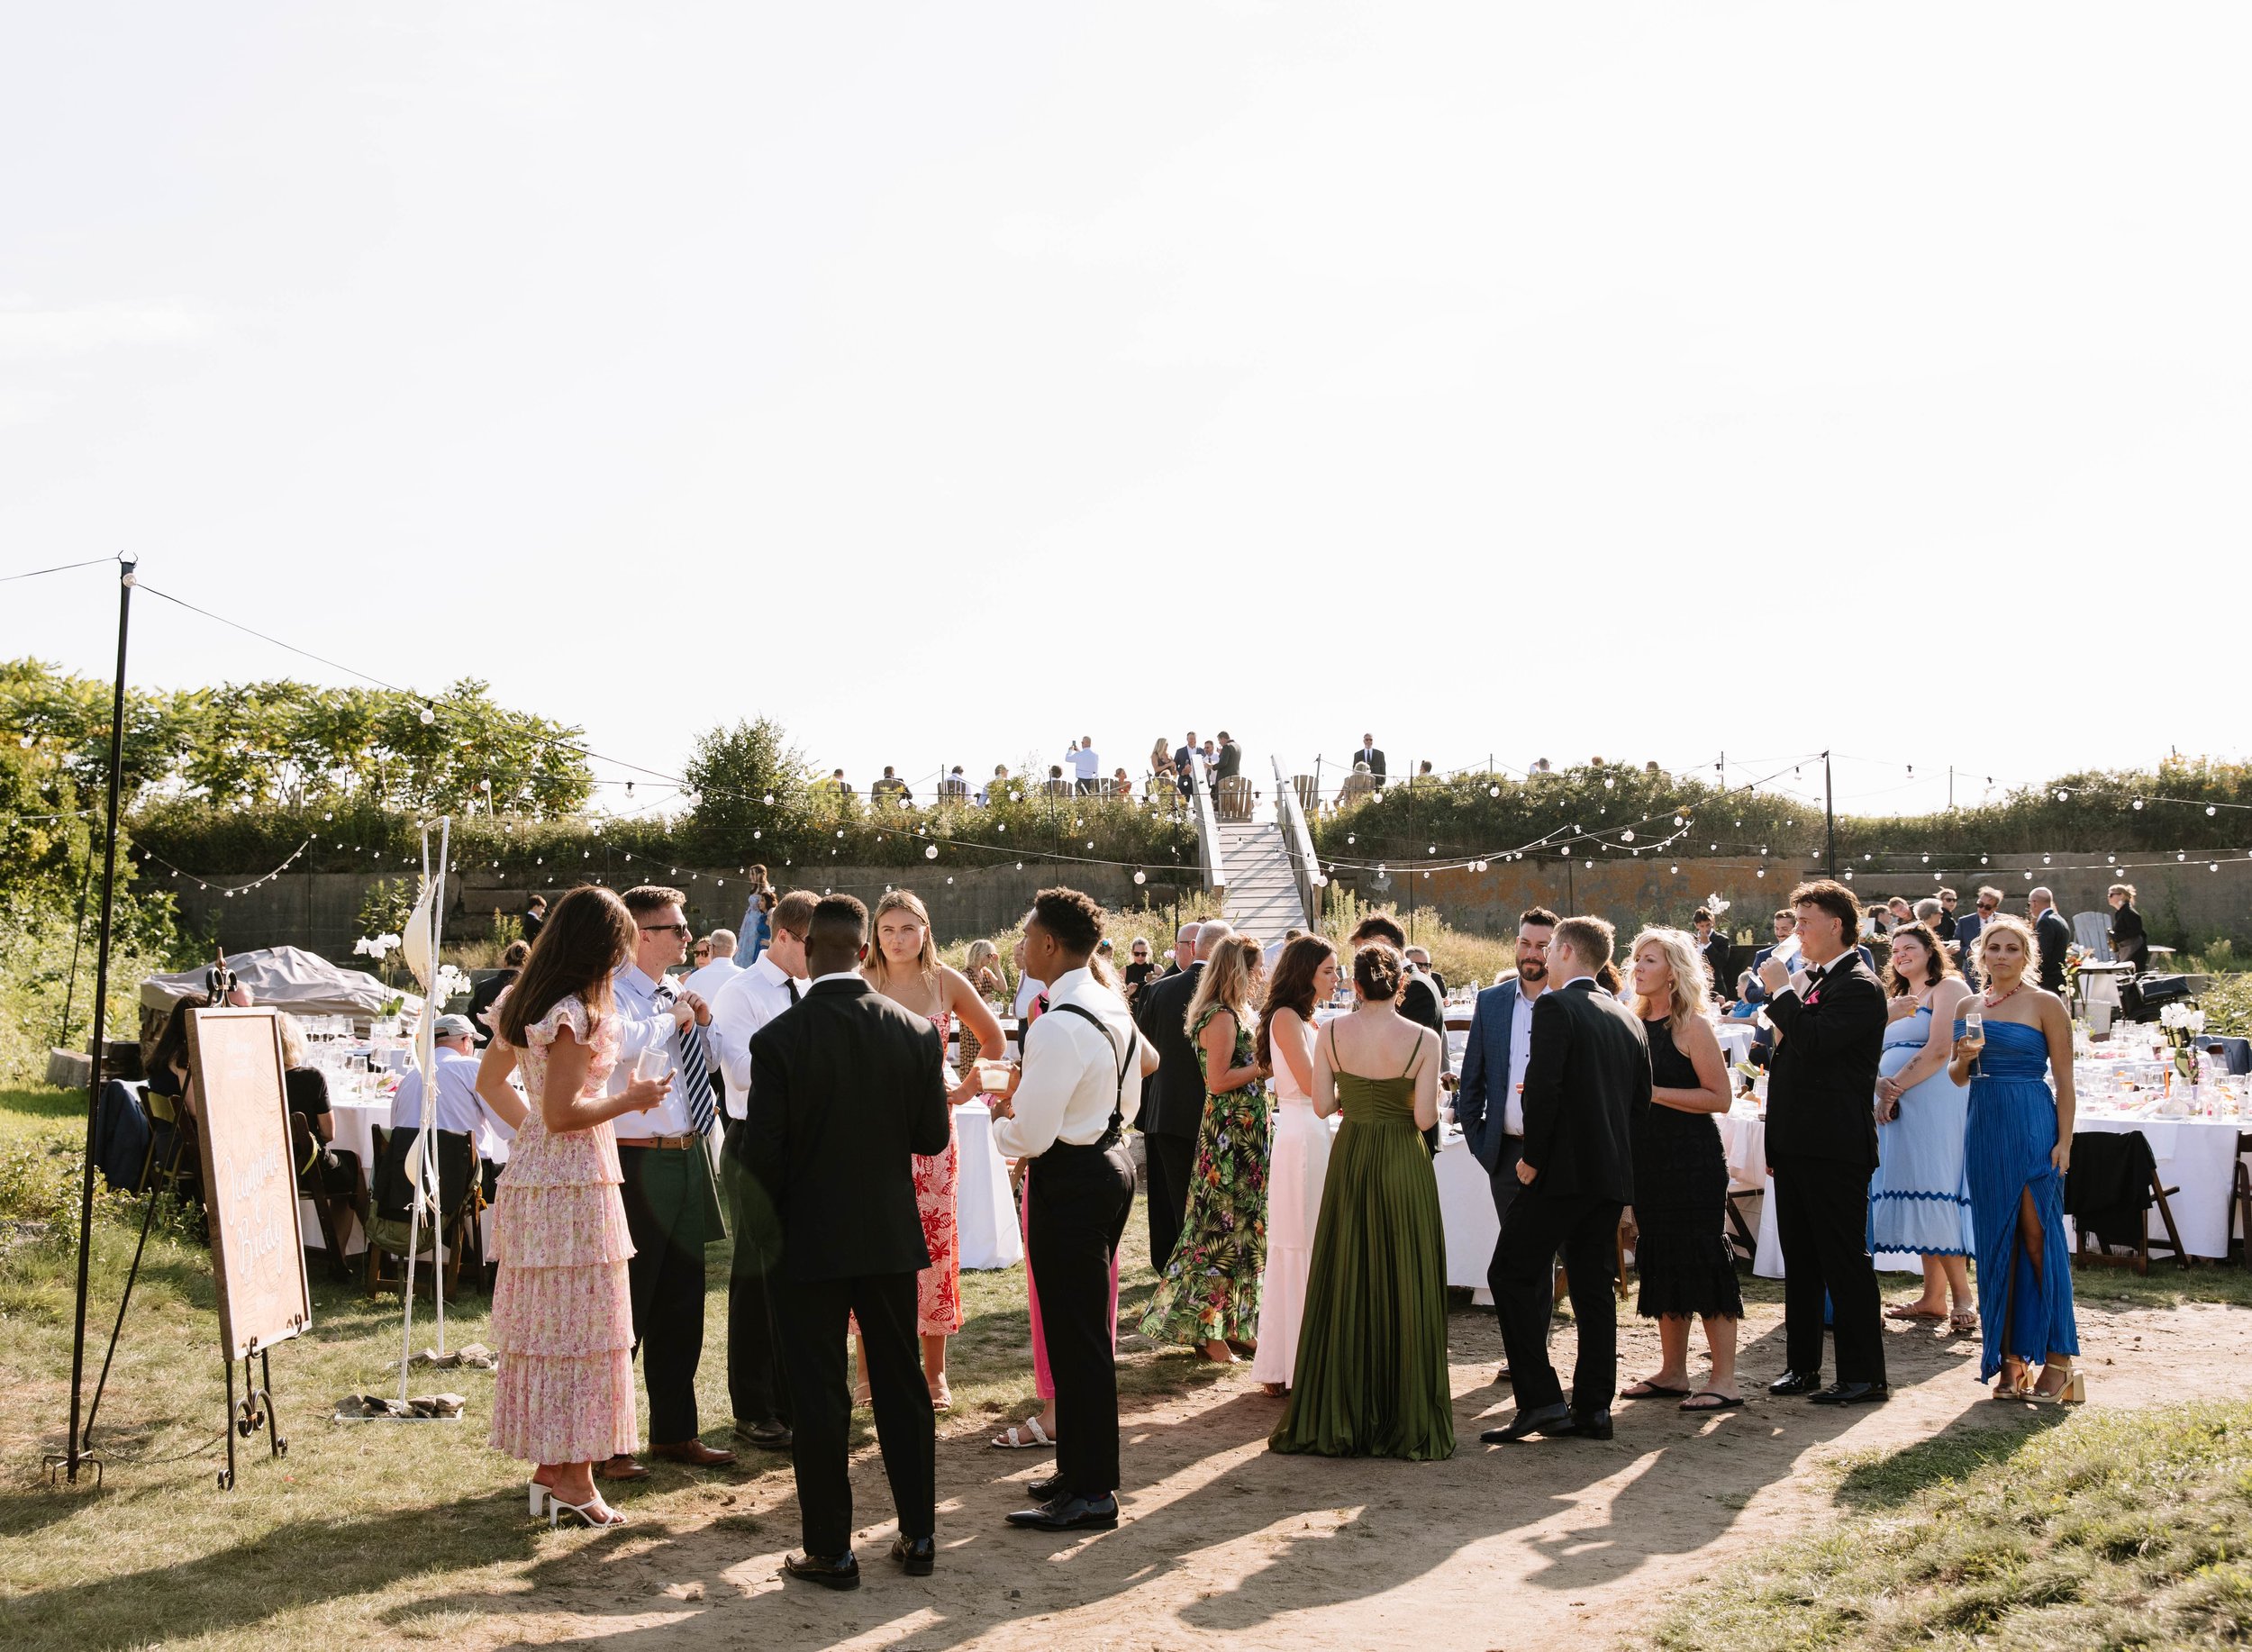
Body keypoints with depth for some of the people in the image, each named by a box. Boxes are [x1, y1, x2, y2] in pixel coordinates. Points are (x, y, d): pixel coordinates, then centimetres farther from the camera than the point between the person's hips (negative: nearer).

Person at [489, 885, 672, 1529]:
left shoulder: (524, 1003, 11)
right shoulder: (574, 1013, -17)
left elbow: (489, 1078, 22)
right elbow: (563, 1113, -21)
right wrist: (630, 1100, -9)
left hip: (530, 1176, 9)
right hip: (575, 1183, -9)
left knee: (542, 1324, 13)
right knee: (581, 1326, -3)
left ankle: (548, 1464, 20)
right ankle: (572, 1478, 2)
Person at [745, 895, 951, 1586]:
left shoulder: (778, 1039, -16)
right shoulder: (916, 1032, -6)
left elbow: (762, 1151, -14)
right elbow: (933, 1135, 0)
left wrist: (783, 1211, 5)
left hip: (810, 1241, -3)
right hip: (892, 1236, 3)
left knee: (819, 1398, 6)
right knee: (901, 1385, 14)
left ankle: (830, 1550, 12)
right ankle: (918, 1536, 21)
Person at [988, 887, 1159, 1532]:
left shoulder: (1058, 1027, -24)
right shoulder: (1112, 1006, 6)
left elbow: (1030, 1138, -24)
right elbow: (1146, 1063, 24)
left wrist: (1000, 1118, -3)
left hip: (1069, 1181, -10)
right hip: (1112, 1159, 10)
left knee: (1074, 1336, -2)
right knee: (1090, 1329, 18)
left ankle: (1089, 1493, 4)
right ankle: (1086, 1470, 28)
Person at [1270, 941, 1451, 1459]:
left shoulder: (1332, 1032, -4)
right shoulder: (1422, 1039, -10)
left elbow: (1322, 1105, -1)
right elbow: (1425, 1117, -13)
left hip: (1349, 1161, 2)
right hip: (1403, 1166, -2)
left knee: (1344, 1285, 10)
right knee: (1404, 1288, 6)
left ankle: (1333, 1418, 15)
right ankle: (1406, 1421, 11)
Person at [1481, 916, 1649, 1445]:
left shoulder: (1555, 1006, -10)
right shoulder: (1627, 1018, 14)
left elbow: (1544, 1085, -20)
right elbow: (1642, 1097, 17)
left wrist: (1532, 1157, -12)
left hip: (1562, 1169, -8)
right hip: (1613, 1173, 8)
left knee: (1516, 1276, -1)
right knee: (1593, 1286, 11)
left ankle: (1539, 1399, -8)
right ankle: (1593, 1408, 12)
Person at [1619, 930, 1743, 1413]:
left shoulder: (1692, 1025, -9)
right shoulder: (1635, 1023, 10)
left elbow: (1719, 1097, -15)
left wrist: (1653, 1092, -19)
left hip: (1693, 1160, -7)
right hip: (1648, 1158, 8)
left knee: (1704, 1260, -6)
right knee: (1660, 1260, 12)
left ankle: (1725, 1380, -2)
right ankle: (1672, 1372, 21)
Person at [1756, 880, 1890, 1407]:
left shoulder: (1859, 987, -12)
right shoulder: (1811, 981, 16)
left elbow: (1813, 1042, -28)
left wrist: (1781, 992, -15)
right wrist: (1775, 1141, 20)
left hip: (1834, 1147, -9)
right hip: (1796, 1145, 9)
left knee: (1845, 1262, -4)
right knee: (1800, 1261, 13)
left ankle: (1865, 1376, 2)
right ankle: (1802, 1365, 22)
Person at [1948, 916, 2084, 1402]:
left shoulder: (2045, 1004, -3)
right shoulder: (1970, 1007, 13)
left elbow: (2064, 1080, -5)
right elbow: (1957, 1077, 18)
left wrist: (2064, 1141, -12)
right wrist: (1964, 1057, -4)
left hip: (2032, 1126, -5)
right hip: (1985, 1127, 5)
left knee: (2039, 1238, -6)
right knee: (1995, 1241, 6)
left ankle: (2058, 1358, 0)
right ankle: (2009, 1357, 12)